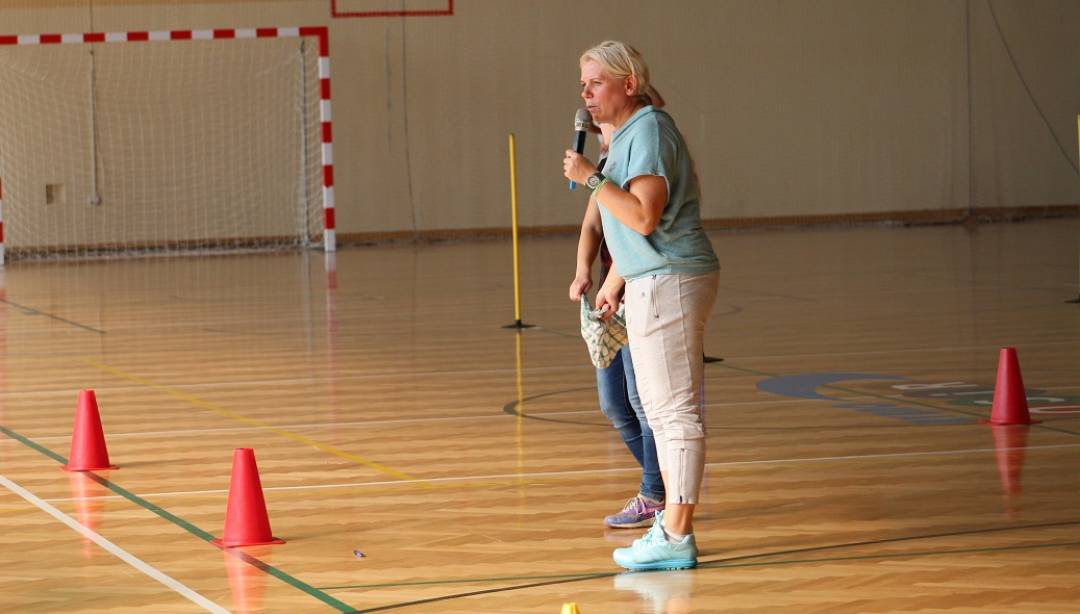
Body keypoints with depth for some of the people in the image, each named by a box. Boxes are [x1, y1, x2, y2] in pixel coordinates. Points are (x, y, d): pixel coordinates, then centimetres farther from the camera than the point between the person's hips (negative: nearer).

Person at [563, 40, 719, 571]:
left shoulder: (648, 131, -15)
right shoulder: (628, 134, 16)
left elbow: (643, 217, -25)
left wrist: (591, 178, -20)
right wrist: (613, 282, 26)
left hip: (669, 283, -11)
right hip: (652, 284, 11)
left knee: (675, 409, -8)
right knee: (660, 407, 16)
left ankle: (675, 537, -7)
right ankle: (671, 521, 24)